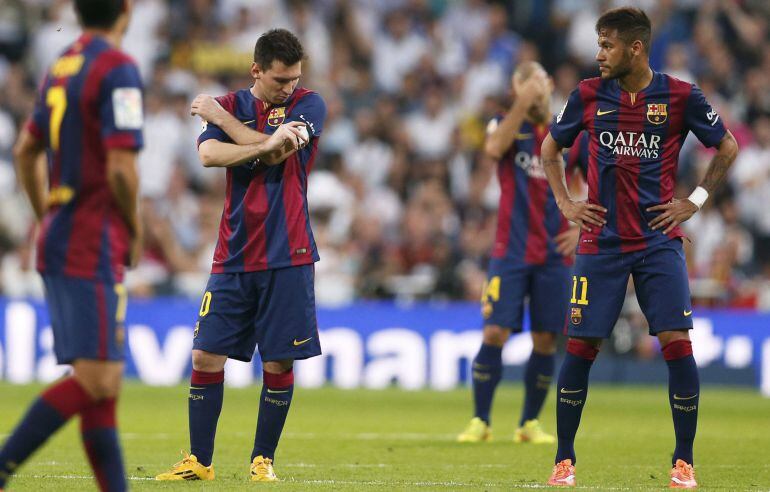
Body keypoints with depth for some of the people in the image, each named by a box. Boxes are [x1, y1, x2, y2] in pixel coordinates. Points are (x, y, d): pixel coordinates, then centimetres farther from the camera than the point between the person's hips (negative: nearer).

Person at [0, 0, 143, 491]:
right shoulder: (118, 69, -13)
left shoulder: (61, 65, 14)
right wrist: (134, 229, -4)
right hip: (94, 247, -9)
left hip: (59, 242, 9)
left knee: (103, 382, 8)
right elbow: (120, 169, -20)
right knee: (95, 381, -11)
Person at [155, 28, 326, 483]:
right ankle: (200, 461, 9)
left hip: (287, 257, -2)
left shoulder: (308, 105, 1)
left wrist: (220, 117, -7)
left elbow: (276, 155, -15)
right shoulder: (229, 106, 7)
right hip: (233, 257, 2)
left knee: (278, 364, -1)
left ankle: (263, 460, 12)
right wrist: (268, 143, -27)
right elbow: (209, 155, -13)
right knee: (207, 357, -1)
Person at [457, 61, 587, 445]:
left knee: (545, 340, 1)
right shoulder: (506, 125, 2)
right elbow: (494, 148, -23)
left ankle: (530, 423, 14)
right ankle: (480, 421, 0)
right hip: (510, 252, -2)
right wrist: (522, 104, -28)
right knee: (494, 333, -9)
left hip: (554, 254, 2)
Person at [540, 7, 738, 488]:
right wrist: (565, 203, 7)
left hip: (660, 241, -1)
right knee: (581, 346, -2)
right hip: (601, 242, 1)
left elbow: (728, 147, 9)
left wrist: (696, 201, 2)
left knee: (677, 342, -11)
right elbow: (550, 148, 18)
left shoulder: (681, 96, -3)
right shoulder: (588, 95, 2)